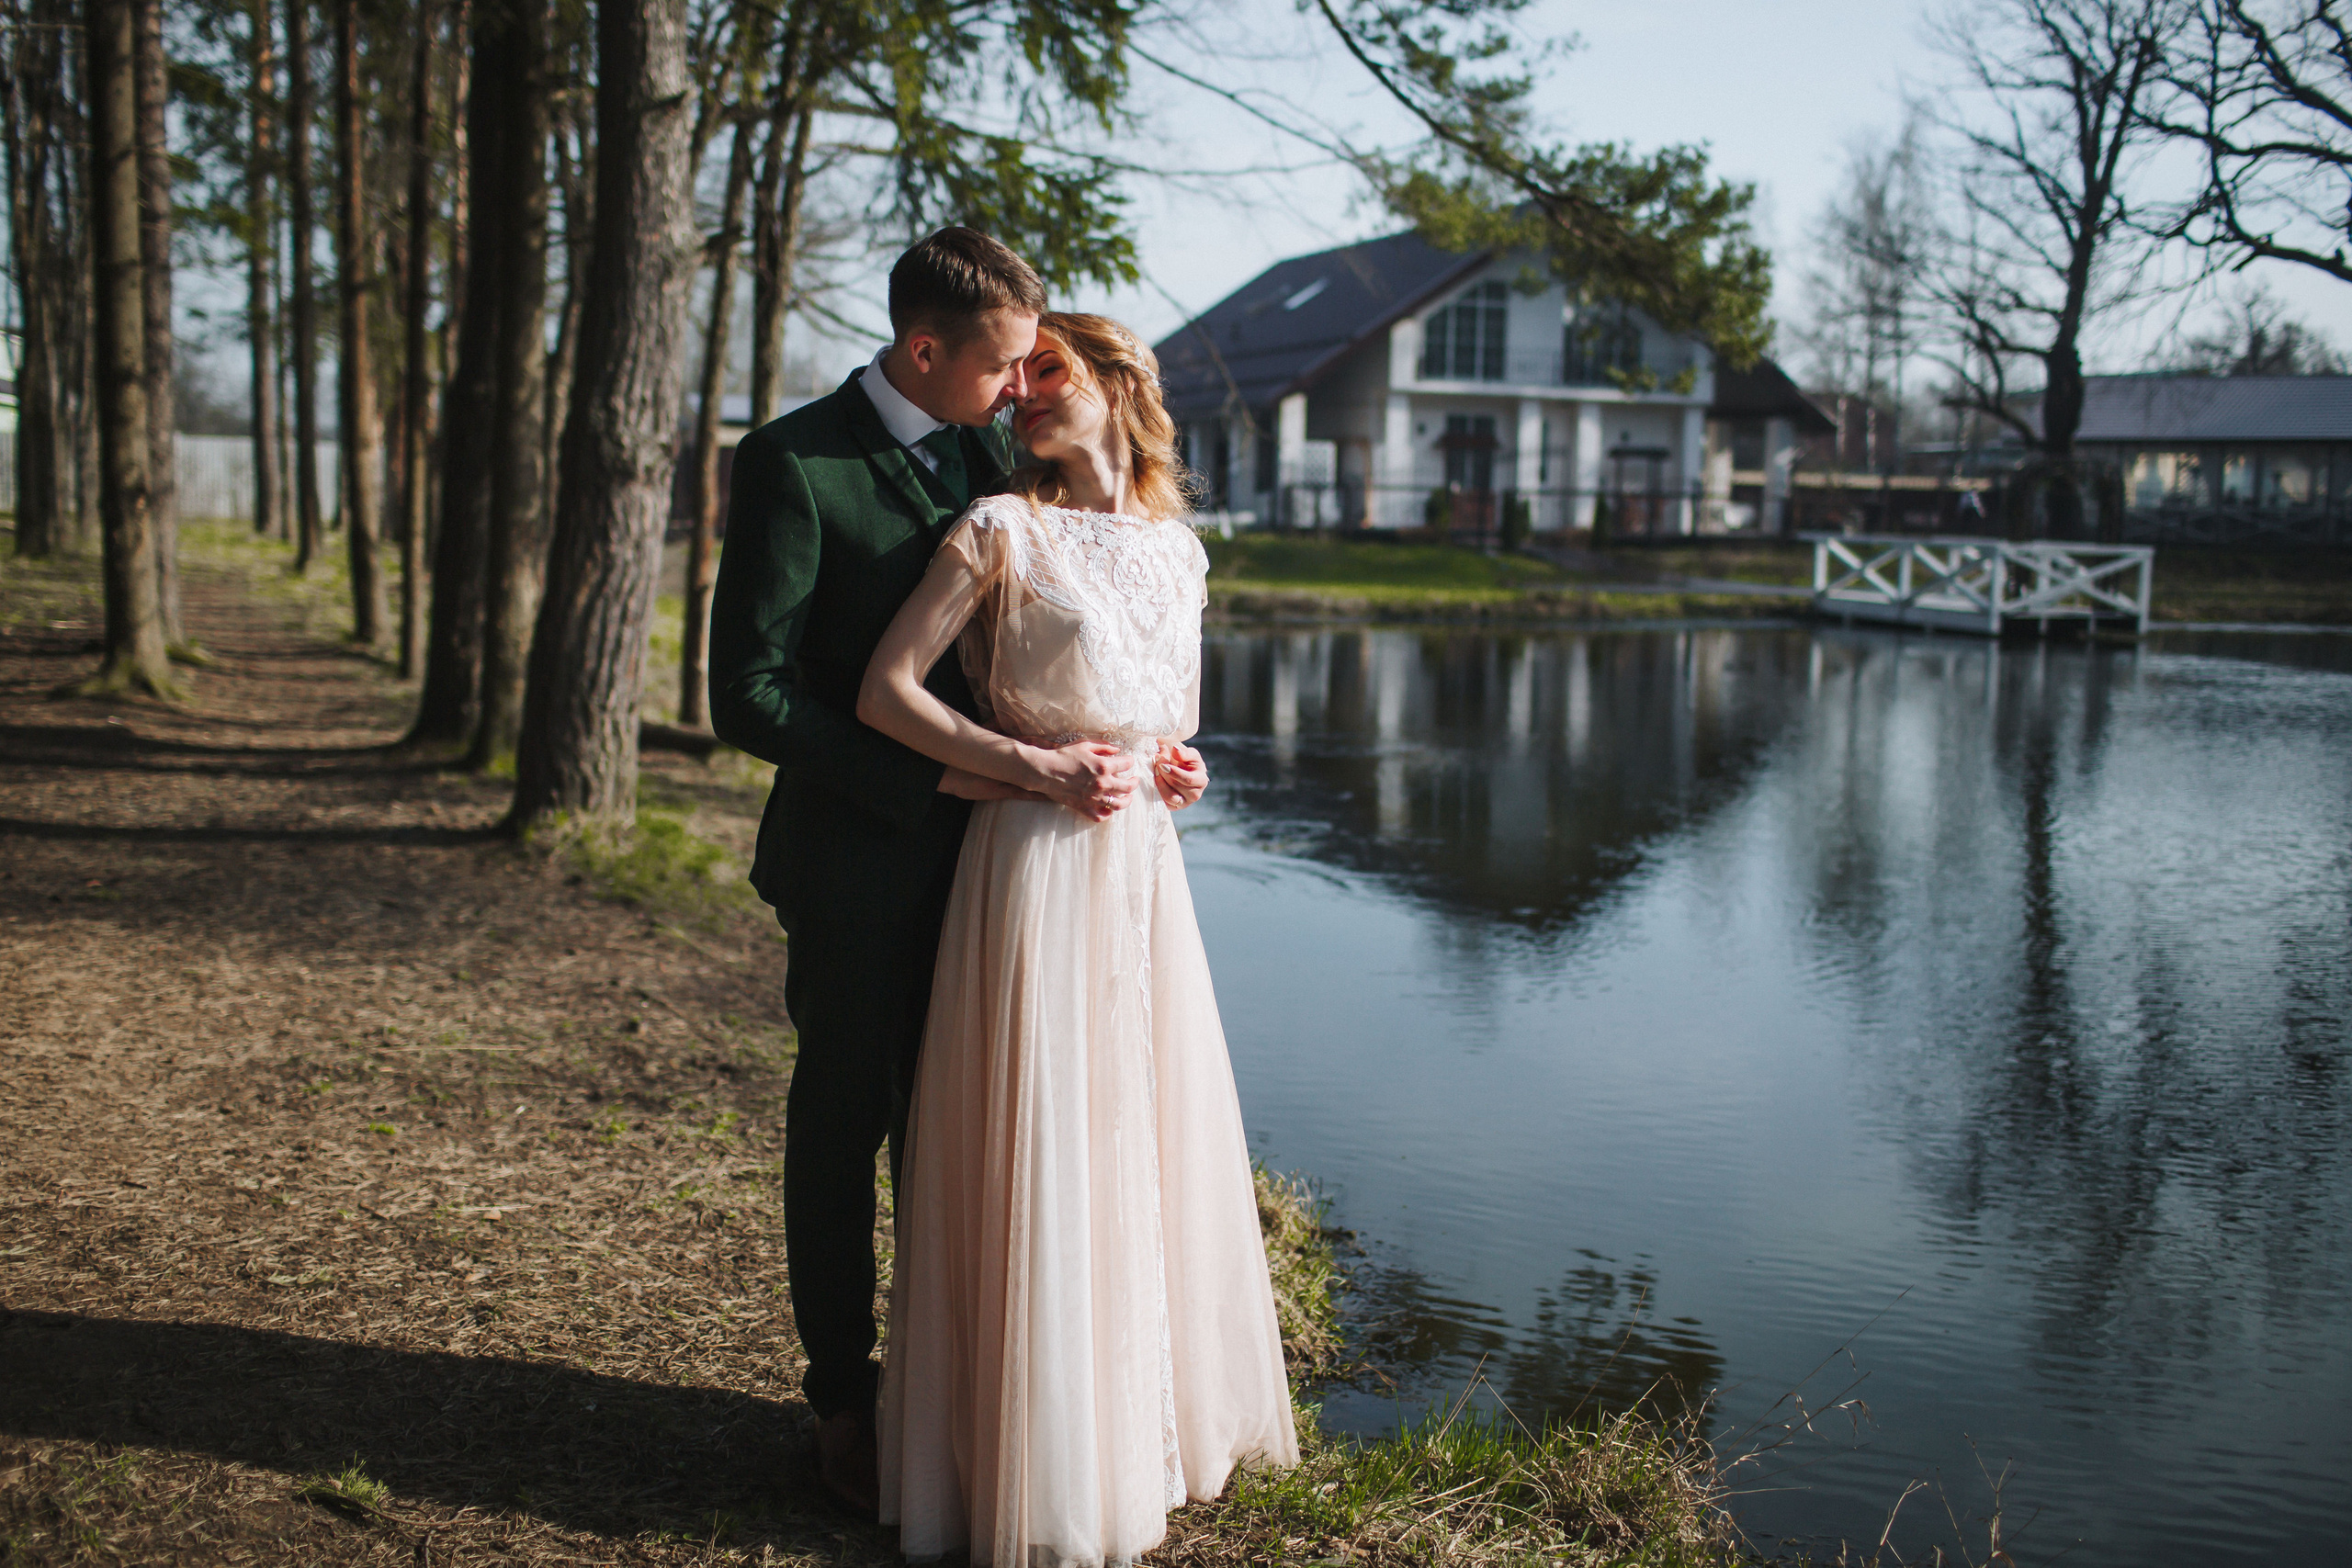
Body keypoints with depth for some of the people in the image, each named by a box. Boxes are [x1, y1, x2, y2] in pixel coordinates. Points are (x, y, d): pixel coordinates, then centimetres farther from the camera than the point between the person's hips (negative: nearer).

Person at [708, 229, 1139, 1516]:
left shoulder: (999, 451, 4)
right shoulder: (792, 463, -15)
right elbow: (749, 695, -19)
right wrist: (938, 776, -21)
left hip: (975, 844, 5)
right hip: (857, 858, -5)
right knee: (842, 1125, 11)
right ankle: (843, 1399, 29)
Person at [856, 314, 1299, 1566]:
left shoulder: (1178, 551, 12)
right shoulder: (1003, 530, -5)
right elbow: (885, 690, -9)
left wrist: (1177, 766, 3)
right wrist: (1028, 766, -16)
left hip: (1144, 863, 6)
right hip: (1038, 862, -6)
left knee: (1152, 1138, 13)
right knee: (1039, 1149, 0)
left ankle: (1146, 1426, 31)